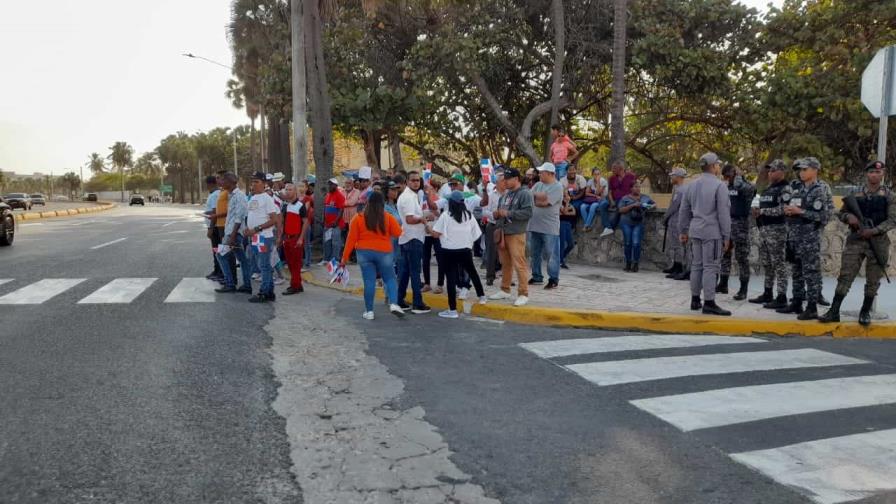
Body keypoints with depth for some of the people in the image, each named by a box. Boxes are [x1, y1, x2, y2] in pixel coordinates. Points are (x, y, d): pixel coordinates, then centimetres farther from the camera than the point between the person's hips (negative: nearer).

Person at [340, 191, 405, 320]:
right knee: (390, 279, 11)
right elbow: (398, 232, -3)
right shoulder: (388, 217, -4)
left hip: (365, 253, 1)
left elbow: (351, 239, -2)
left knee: (369, 281, 4)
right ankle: (393, 304, -8)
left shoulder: (358, 218, -3)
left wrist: (344, 257, 3)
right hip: (384, 253, 0)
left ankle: (369, 311, 8)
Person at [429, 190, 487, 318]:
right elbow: (476, 234, 6)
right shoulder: (469, 215, 5)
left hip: (449, 251, -4)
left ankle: (452, 310, -1)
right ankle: (482, 296, 38)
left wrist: (428, 230, 8)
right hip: (465, 250, 4)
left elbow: (436, 234, -10)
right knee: (472, 272, 25)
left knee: (451, 279, -2)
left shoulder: (445, 215, -8)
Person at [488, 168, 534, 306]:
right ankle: (505, 290, 25)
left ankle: (523, 294, -4)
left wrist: (508, 213, -20)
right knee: (505, 263, 15)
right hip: (502, 233, 8)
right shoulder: (505, 194, 17)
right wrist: (497, 214, 5)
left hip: (516, 234, -8)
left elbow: (528, 213, -20)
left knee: (519, 264, -9)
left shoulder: (525, 193, -9)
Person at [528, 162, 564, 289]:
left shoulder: (557, 187, -9)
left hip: (549, 227, -7)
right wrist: (541, 197, -11)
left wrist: (536, 198, -2)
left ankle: (553, 279, 6)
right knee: (535, 253, 13)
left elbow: (544, 202, -18)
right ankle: (536, 276, 24)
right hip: (534, 225, 7)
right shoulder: (538, 185, 14)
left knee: (551, 254, -2)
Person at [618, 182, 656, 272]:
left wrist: (651, 206, -5)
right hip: (626, 223, -1)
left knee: (636, 243, -9)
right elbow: (621, 210, -6)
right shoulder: (625, 198, 5)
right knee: (628, 243, 2)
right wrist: (632, 205, -16)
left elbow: (654, 204, 19)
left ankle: (635, 264, 0)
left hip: (638, 223, 1)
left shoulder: (645, 197, 12)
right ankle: (628, 263, 15)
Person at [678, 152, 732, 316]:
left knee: (696, 265, 12)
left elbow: (684, 210, 16)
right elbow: (723, 213, -11)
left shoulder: (692, 185, 11)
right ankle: (709, 303, -4)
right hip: (712, 232, -7)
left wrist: (684, 231, 23)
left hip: (696, 232, 7)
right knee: (710, 267, -5)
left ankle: (695, 299, 18)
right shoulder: (719, 186, -10)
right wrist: (726, 236, -6)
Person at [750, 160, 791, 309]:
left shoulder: (785, 188, -8)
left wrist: (762, 211, -15)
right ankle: (768, 294, 25)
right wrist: (757, 211, 5)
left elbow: (783, 209, -19)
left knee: (779, 264, -7)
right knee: (766, 263, 15)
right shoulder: (768, 189, 19)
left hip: (777, 229, -9)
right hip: (764, 229, 9)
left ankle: (781, 298, -4)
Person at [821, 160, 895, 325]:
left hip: (878, 242, -1)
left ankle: (865, 312, 18)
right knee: (845, 276, -3)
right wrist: (849, 217, -11)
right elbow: (841, 213, 12)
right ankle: (834, 311, -2)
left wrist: (874, 231, -19)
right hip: (855, 239, 1)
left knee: (873, 281, 5)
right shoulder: (855, 194, 6)